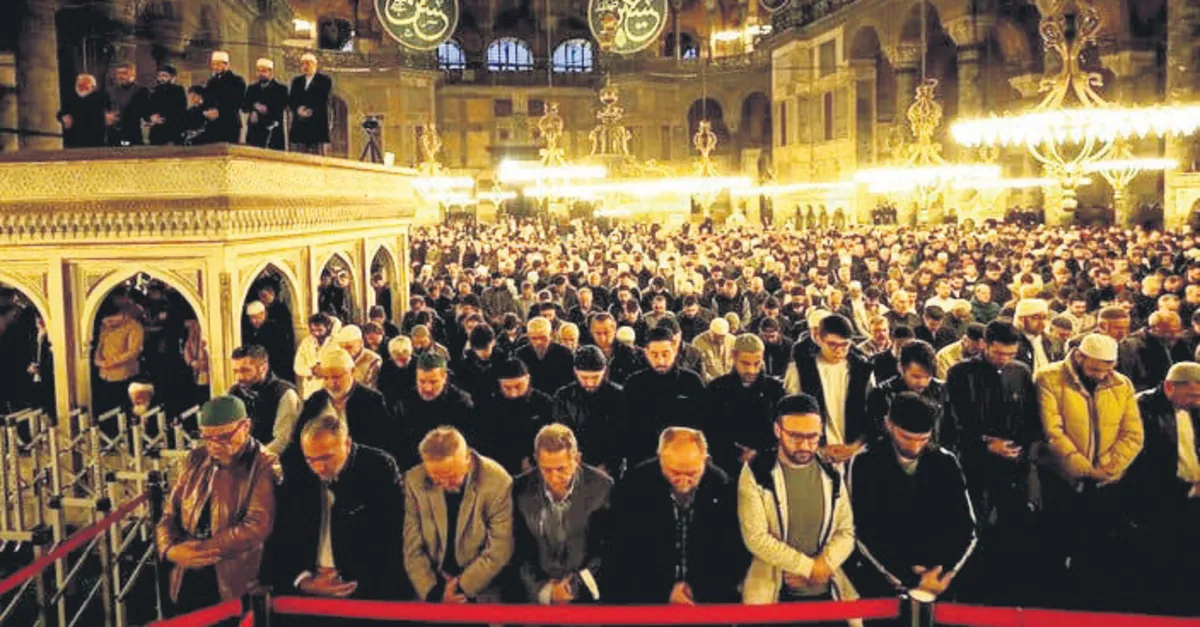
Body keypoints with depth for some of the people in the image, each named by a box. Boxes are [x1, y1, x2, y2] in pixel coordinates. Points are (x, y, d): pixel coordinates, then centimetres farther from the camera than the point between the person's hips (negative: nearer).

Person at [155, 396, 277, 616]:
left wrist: (199, 549, -19)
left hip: (236, 585, -5)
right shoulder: (195, 460, 10)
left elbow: (257, 526, -19)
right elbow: (170, 514, 8)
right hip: (187, 581, 5)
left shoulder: (265, 466, -9)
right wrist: (171, 549, -12)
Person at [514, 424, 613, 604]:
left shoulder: (601, 486, -7)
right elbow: (521, 553, 4)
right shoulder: (521, 489, -2)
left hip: (587, 591, -1)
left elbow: (609, 550, -2)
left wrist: (576, 585, -10)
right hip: (540, 595, 2)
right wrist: (547, 591, -4)